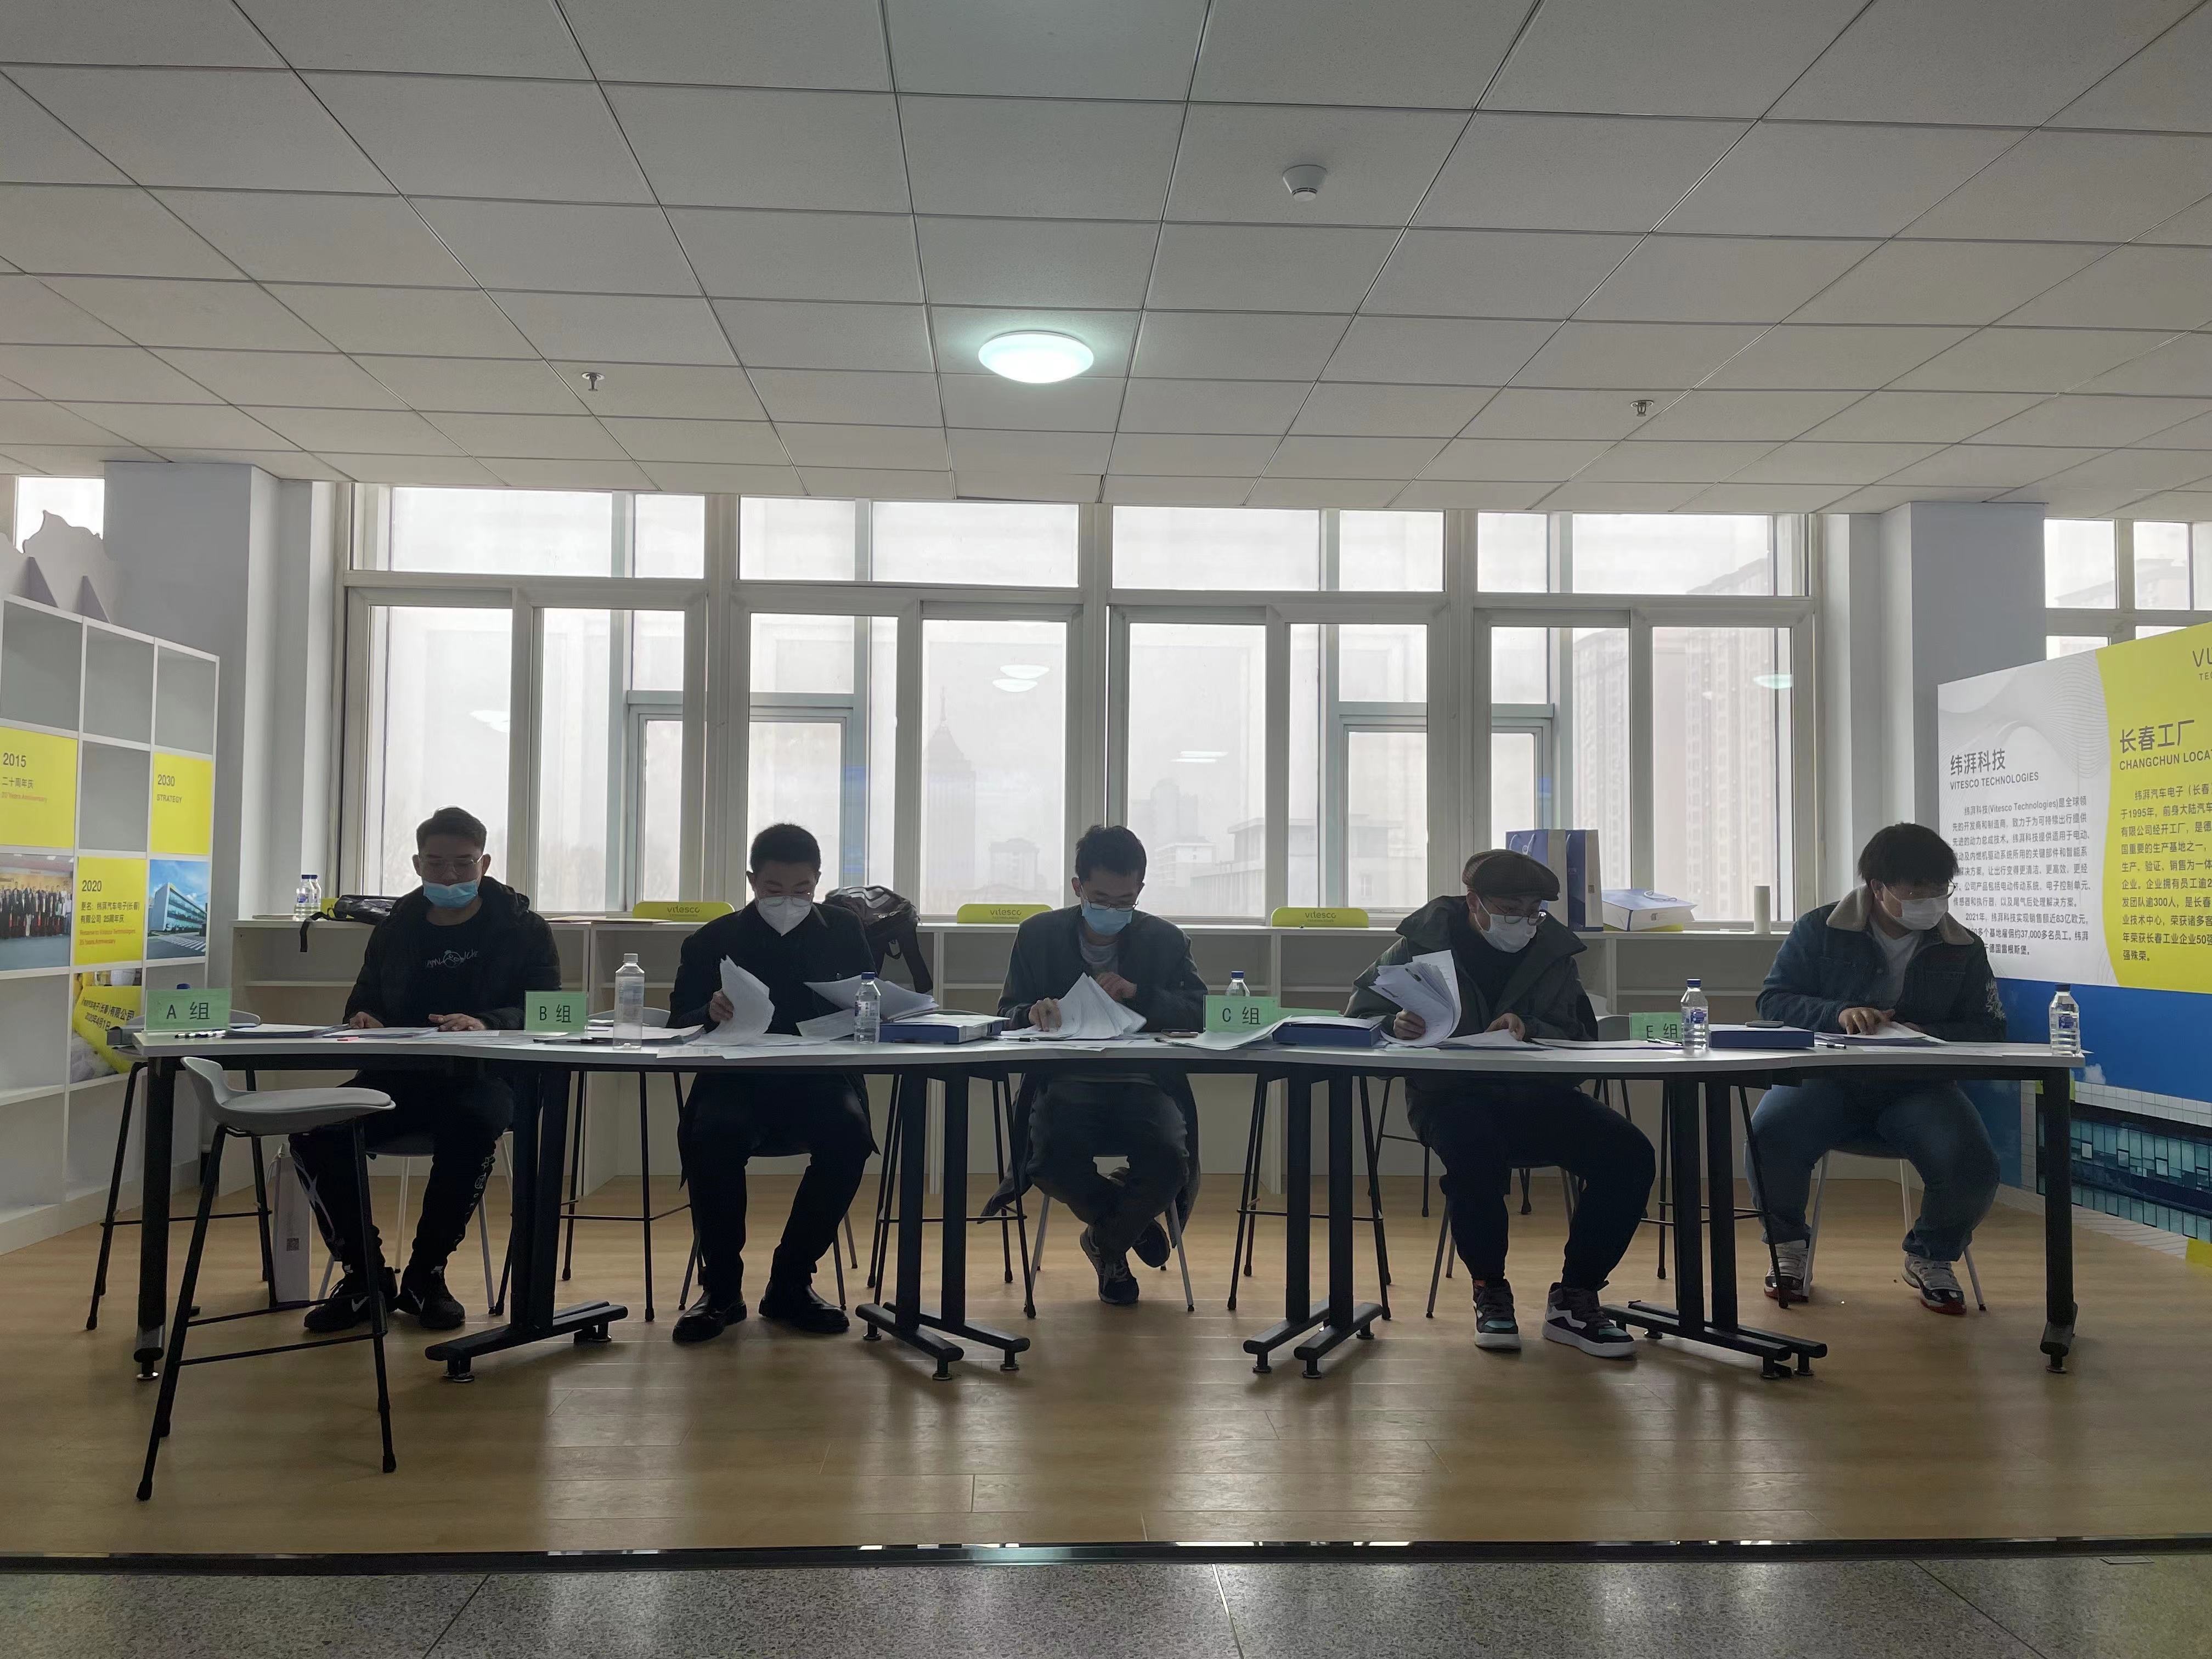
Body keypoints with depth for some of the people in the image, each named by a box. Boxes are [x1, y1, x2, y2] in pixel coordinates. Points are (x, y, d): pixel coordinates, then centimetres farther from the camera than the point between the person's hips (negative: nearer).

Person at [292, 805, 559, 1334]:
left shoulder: (523, 929, 4)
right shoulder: (394, 930, 17)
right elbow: (362, 1006, 24)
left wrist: (487, 1023, -28)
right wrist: (363, 1021, -4)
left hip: (482, 1077, -4)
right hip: (399, 1078, 4)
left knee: (472, 1128, -38)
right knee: (314, 1133, -23)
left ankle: (425, 1275, -16)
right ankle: (364, 1275, -6)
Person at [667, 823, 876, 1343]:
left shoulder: (842, 931, 13)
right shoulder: (714, 940, 9)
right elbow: (678, 1024, 5)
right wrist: (711, 1013, -18)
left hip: (819, 1083, 1)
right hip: (738, 1082, -1)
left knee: (849, 1134, -32)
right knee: (710, 1135, -34)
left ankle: (790, 1283, -13)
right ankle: (720, 1287, -12)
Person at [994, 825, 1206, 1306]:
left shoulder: (1166, 939, 7)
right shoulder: (1039, 935, 7)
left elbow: (1201, 1013, 0)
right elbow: (1008, 1014, 7)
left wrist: (1139, 994, -17)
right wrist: (1034, 1013, -18)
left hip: (1143, 1086, 0)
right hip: (1066, 1086, 0)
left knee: (1168, 1161, -31)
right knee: (1050, 1159, -33)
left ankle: (1107, 1241, 6)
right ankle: (1130, 1224, 4)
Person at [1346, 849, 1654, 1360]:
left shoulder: (1553, 949, 8)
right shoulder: (1425, 940, -2)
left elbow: (1581, 1037, 4)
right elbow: (1362, 1012, 1)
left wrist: (1528, 1029, -18)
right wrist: (1395, 1025, -23)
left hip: (1533, 1095, 4)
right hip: (1450, 1094, -4)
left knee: (1630, 1153, -18)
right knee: (1474, 1148, -38)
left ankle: (1574, 1300, -3)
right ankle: (1490, 1293, -12)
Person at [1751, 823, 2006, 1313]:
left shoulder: (1963, 950, 7)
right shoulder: (1820, 930, 1)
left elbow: (1988, 1032, 4)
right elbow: (1773, 1001, -1)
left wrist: (1927, 1035, -18)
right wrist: (1837, 1014, -22)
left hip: (1917, 1088, 2)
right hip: (1829, 1079, -1)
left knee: (1974, 1167, -27)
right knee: (1769, 1137, -32)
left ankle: (1931, 1257, 9)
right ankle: (1789, 1245, 2)